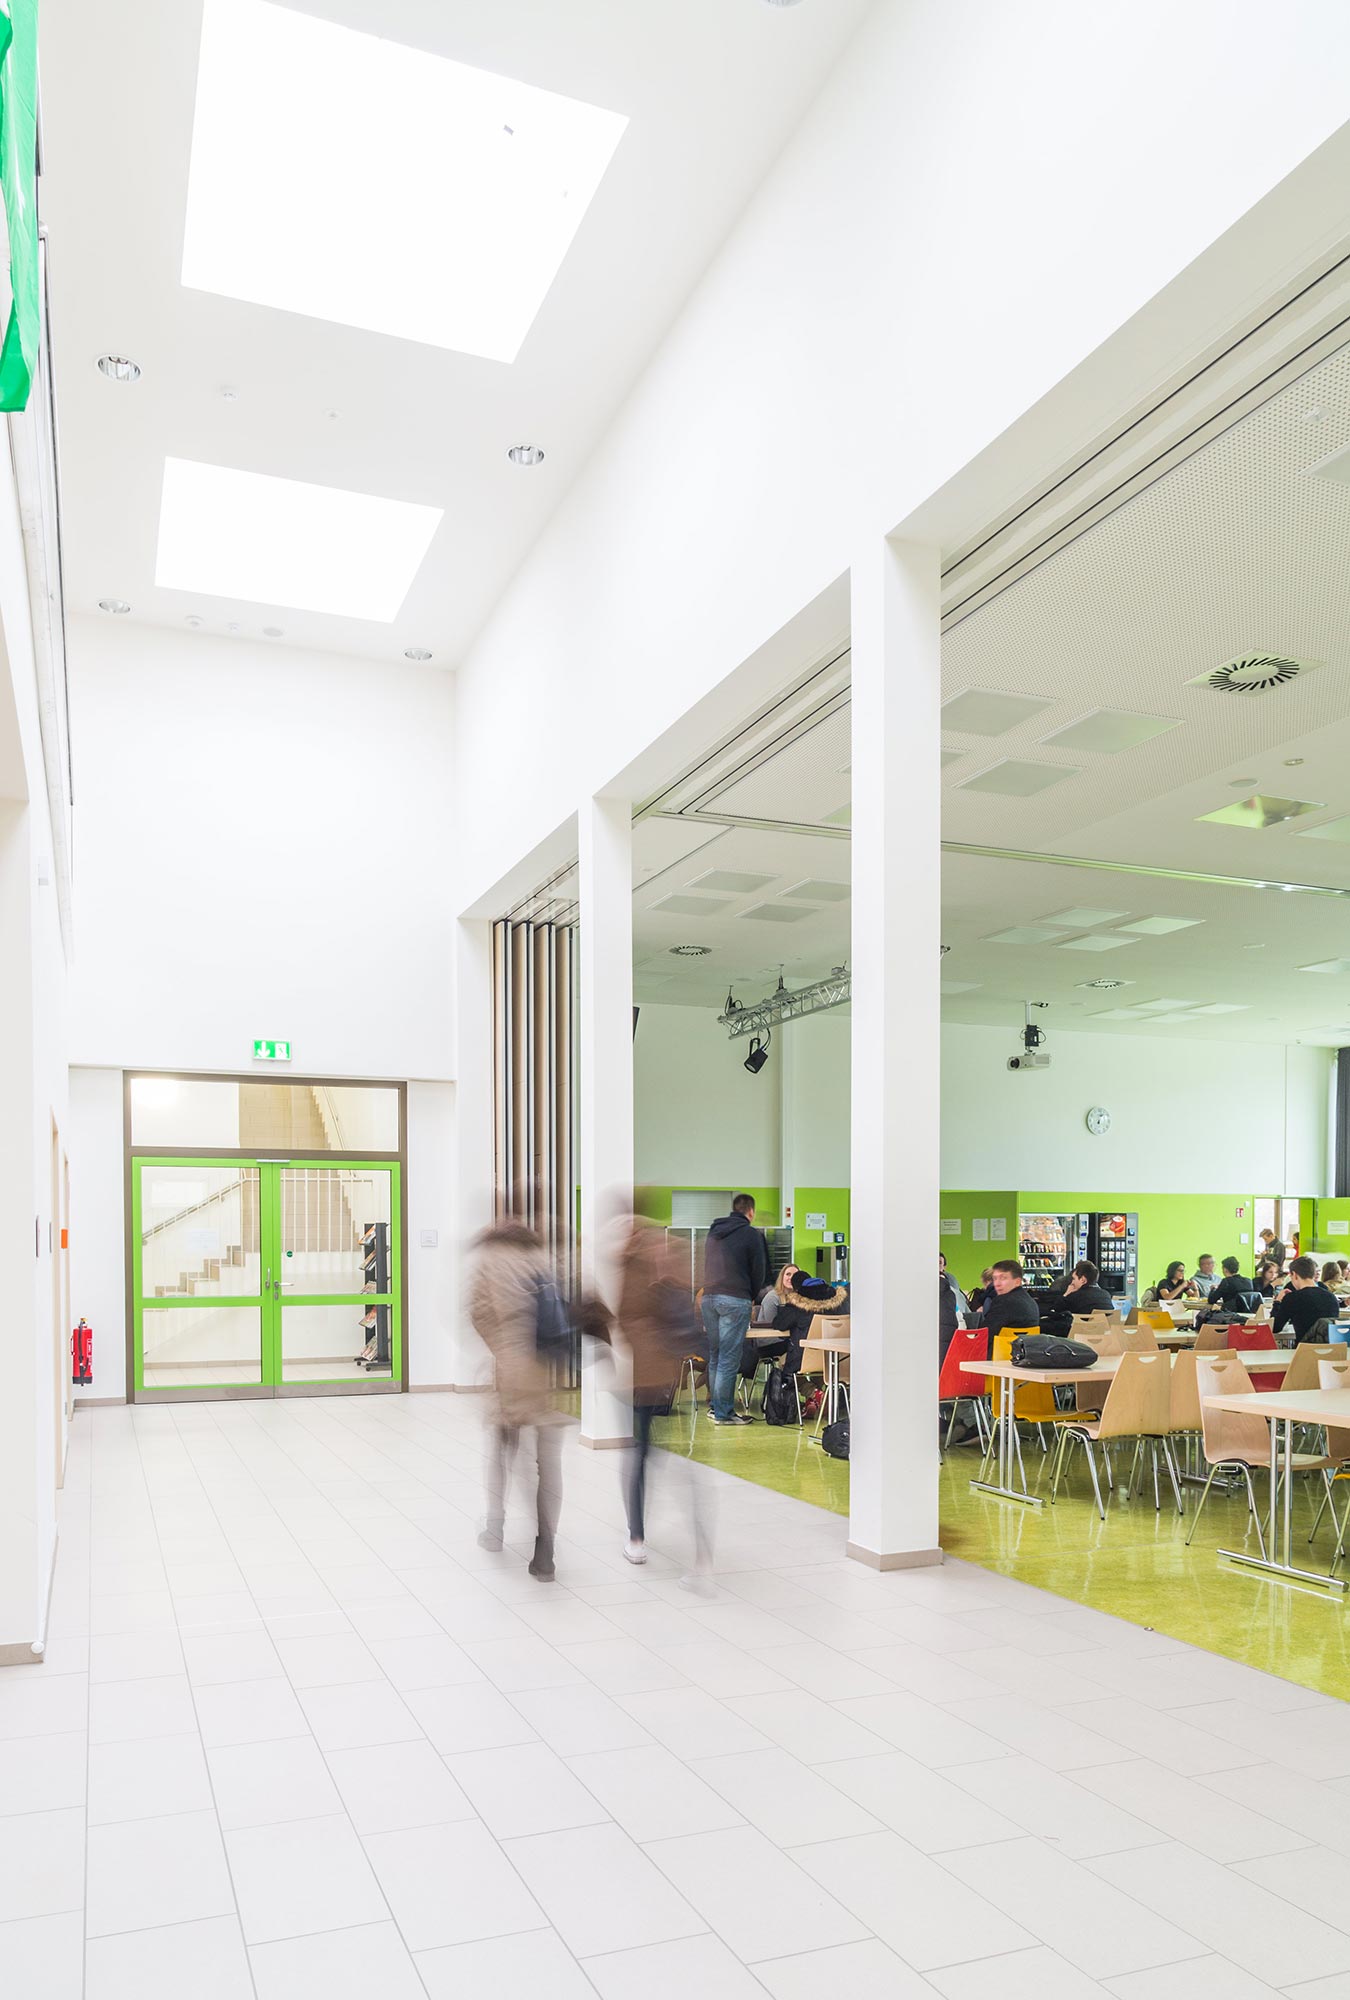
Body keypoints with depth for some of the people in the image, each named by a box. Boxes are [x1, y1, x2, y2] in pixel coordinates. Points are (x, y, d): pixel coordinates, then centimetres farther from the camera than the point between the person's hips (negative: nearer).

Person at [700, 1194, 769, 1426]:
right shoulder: (752, 1234, -2)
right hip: (735, 1299, -6)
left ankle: (716, 1406, 17)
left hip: (708, 1297, 6)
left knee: (714, 1357, 13)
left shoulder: (714, 1231, 17)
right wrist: (752, 1298, 16)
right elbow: (759, 1270, 0)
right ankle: (723, 1413, -3)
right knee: (729, 1359, -4)